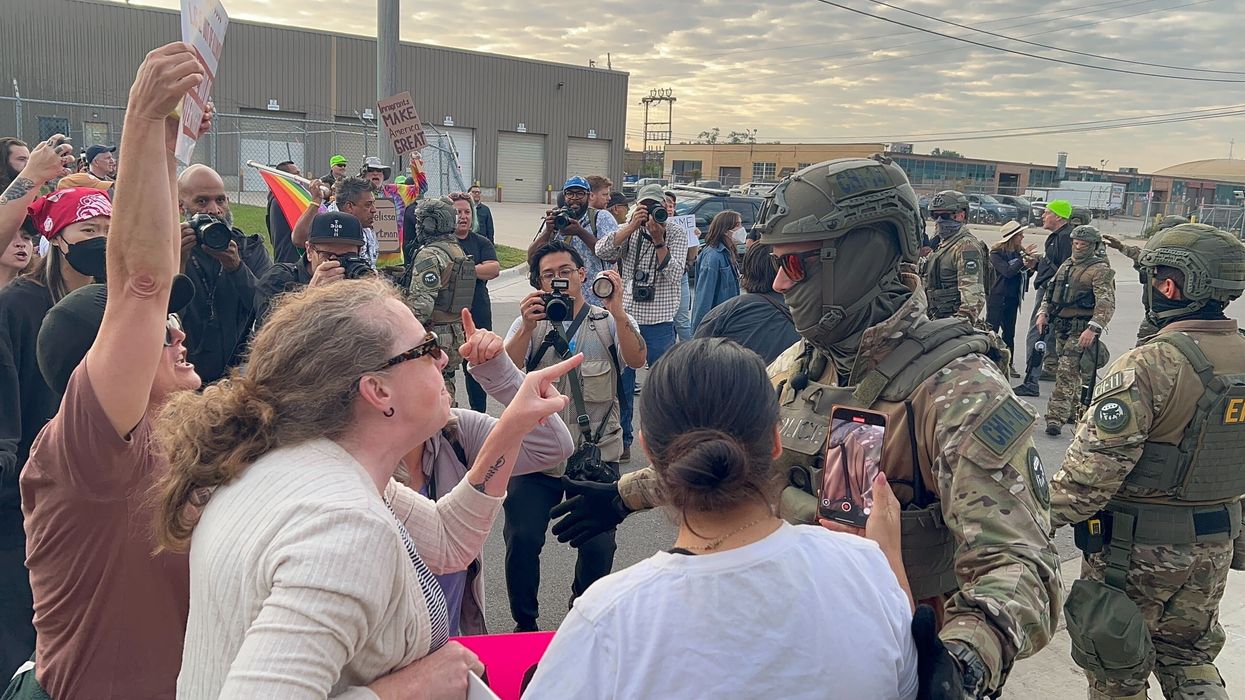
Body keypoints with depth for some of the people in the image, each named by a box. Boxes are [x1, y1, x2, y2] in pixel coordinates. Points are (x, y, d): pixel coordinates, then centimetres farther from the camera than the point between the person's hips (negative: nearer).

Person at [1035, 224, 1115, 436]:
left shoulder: (1101, 270, -8)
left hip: (1081, 330, -8)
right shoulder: (1066, 265, 16)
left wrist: (1093, 329, -28)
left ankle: (1056, 418, -13)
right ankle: (1076, 412, 28)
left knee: (1066, 373, -12)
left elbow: (1106, 304, -17)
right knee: (1072, 372, 16)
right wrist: (1043, 313, 6)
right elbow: (1050, 291, 23)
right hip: (1061, 328, 8)